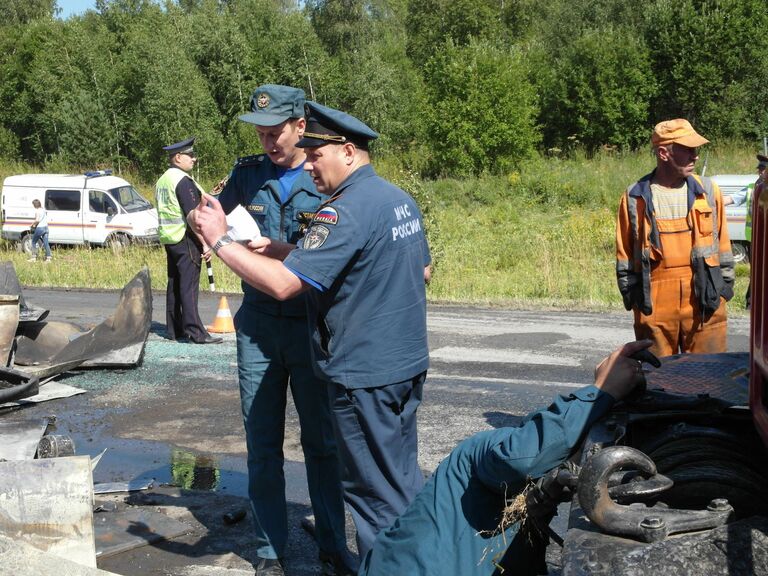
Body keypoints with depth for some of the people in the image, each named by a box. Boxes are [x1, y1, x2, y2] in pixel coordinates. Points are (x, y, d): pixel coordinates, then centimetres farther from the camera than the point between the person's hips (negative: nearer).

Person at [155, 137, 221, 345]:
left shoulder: (162, 180, 15)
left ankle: (174, 329, 18)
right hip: (185, 238, -9)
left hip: (169, 239, 9)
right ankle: (195, 332, -9)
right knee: (189, 286, -9)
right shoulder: (183, 181, -15)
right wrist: (205, 244, -19)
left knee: (174, 285, 12)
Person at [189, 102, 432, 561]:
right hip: (410, 363, 9)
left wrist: (220, 239, -15)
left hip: (365, 373, -9)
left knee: (375, 490, 4)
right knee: (404, 476, 20)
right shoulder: (402, 199, 8)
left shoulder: (346, 211, -20)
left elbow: (283, 284, -27)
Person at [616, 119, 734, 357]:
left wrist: (725, 285, 9)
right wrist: (630, 293, 2)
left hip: (704, 295, 1)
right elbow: (624, 252, 6)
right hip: (654, 300, -1)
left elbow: (722, 241, 13)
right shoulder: (635, 197, 1)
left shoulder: (708, 191, 6)